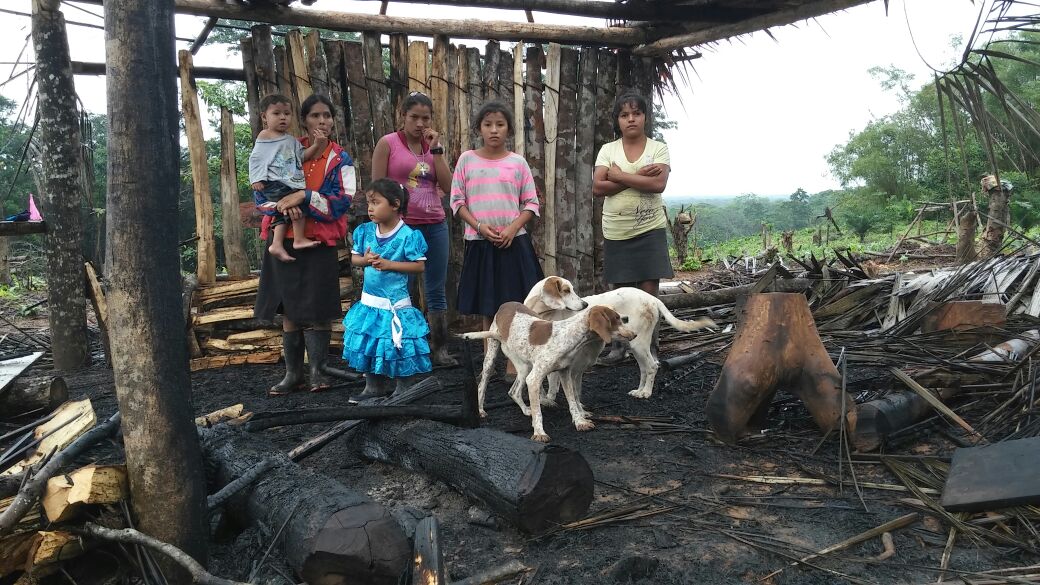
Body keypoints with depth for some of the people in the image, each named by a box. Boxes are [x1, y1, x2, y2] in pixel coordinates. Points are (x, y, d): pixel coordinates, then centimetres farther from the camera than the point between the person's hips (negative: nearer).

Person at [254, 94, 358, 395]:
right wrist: (286, 203, -10)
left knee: (317, 311, -3)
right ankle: (293, 373, 15)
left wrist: (304, 196, -20)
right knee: (289, 310, 7)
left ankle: (319, 370, 9)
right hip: (285, 238, 3)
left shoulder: (341, 160, 1)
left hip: (319, 243, -3)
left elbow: (343, 203, -9)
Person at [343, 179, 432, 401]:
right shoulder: (365, 231, 2)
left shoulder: (407, 235, -13)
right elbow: (354, 257, 10)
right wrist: (365, 260, -13)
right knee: (368, 344, 13)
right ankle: (374, 387, 30)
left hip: (396, 303, -5)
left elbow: (420, 266, -14)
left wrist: (388, 264, -20)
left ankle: (402, 389, 20)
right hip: (369, 300, 6)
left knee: (398, 346, 2)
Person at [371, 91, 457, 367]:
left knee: (436, 291, 6)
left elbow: (447, 186, 2)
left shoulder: (433, 145, 12)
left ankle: (439, 349, 12)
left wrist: (435, 149, -3)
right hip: (401, 226, -4)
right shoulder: (387, 144, -1)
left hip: (435, 225, 4)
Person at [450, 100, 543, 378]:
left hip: (513, 241, 0)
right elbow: (457, 201, 3)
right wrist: (480, 226, -11)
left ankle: (512, 363, 6)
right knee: (487, 306, 7)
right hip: (480, 241, 1)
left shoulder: (517, 162, 3)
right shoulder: (467, 159, 4)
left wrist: (513, 229, -12)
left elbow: (531, 203, 4)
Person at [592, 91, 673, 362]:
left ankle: (649, 346, 8)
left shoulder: (658, 148, 1)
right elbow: (598, 187, -9)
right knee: (619, 290, 10)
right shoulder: (608, 149, 4)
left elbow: (658, 184, -16)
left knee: (648, 291, -3)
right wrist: (638, 177, -14)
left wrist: (619, 175, -13)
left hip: (649, 229, -2)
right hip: (616, 231, 2)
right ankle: (618, 343, 21)